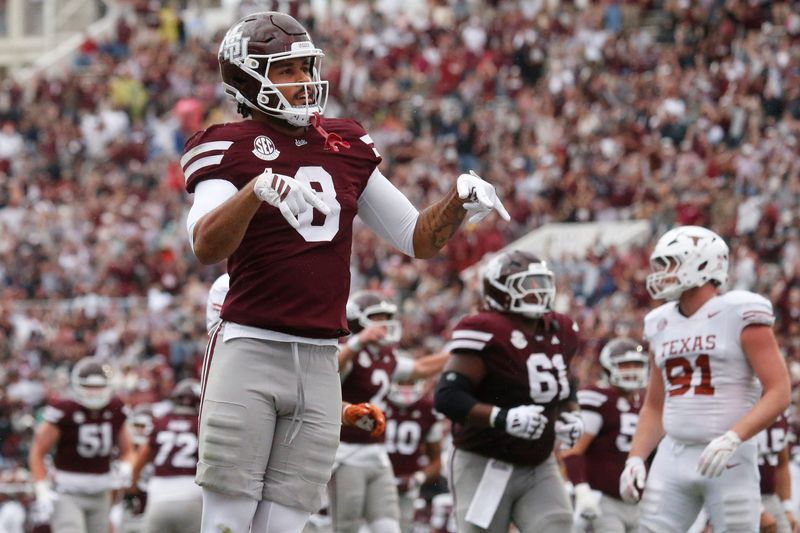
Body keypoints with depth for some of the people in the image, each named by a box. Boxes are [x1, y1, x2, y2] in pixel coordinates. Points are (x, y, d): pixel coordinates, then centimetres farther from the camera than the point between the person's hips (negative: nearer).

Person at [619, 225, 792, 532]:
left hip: (729, 461, -6)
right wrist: (635, 458, 7)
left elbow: (779, 393, -11)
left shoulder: (739, 315, -6)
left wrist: (732, 438, -23)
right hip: (673, 458, 6)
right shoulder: (661, 325, 13)